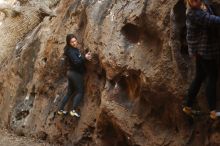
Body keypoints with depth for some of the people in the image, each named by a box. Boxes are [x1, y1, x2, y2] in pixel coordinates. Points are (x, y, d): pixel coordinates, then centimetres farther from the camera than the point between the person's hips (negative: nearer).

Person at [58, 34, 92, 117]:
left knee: (70, 92, 16)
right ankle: (73, 110, -10)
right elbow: (76, 62, -26)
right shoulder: (71, 51, -18)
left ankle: (61, 109, 20)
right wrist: (85, 58, -29)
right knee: (80, 92, -4)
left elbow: (78, 59, 15)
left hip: (71, 73, 10)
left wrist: (85, 57, 1)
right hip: (76, 73, -10)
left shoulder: (74, 49, 11)